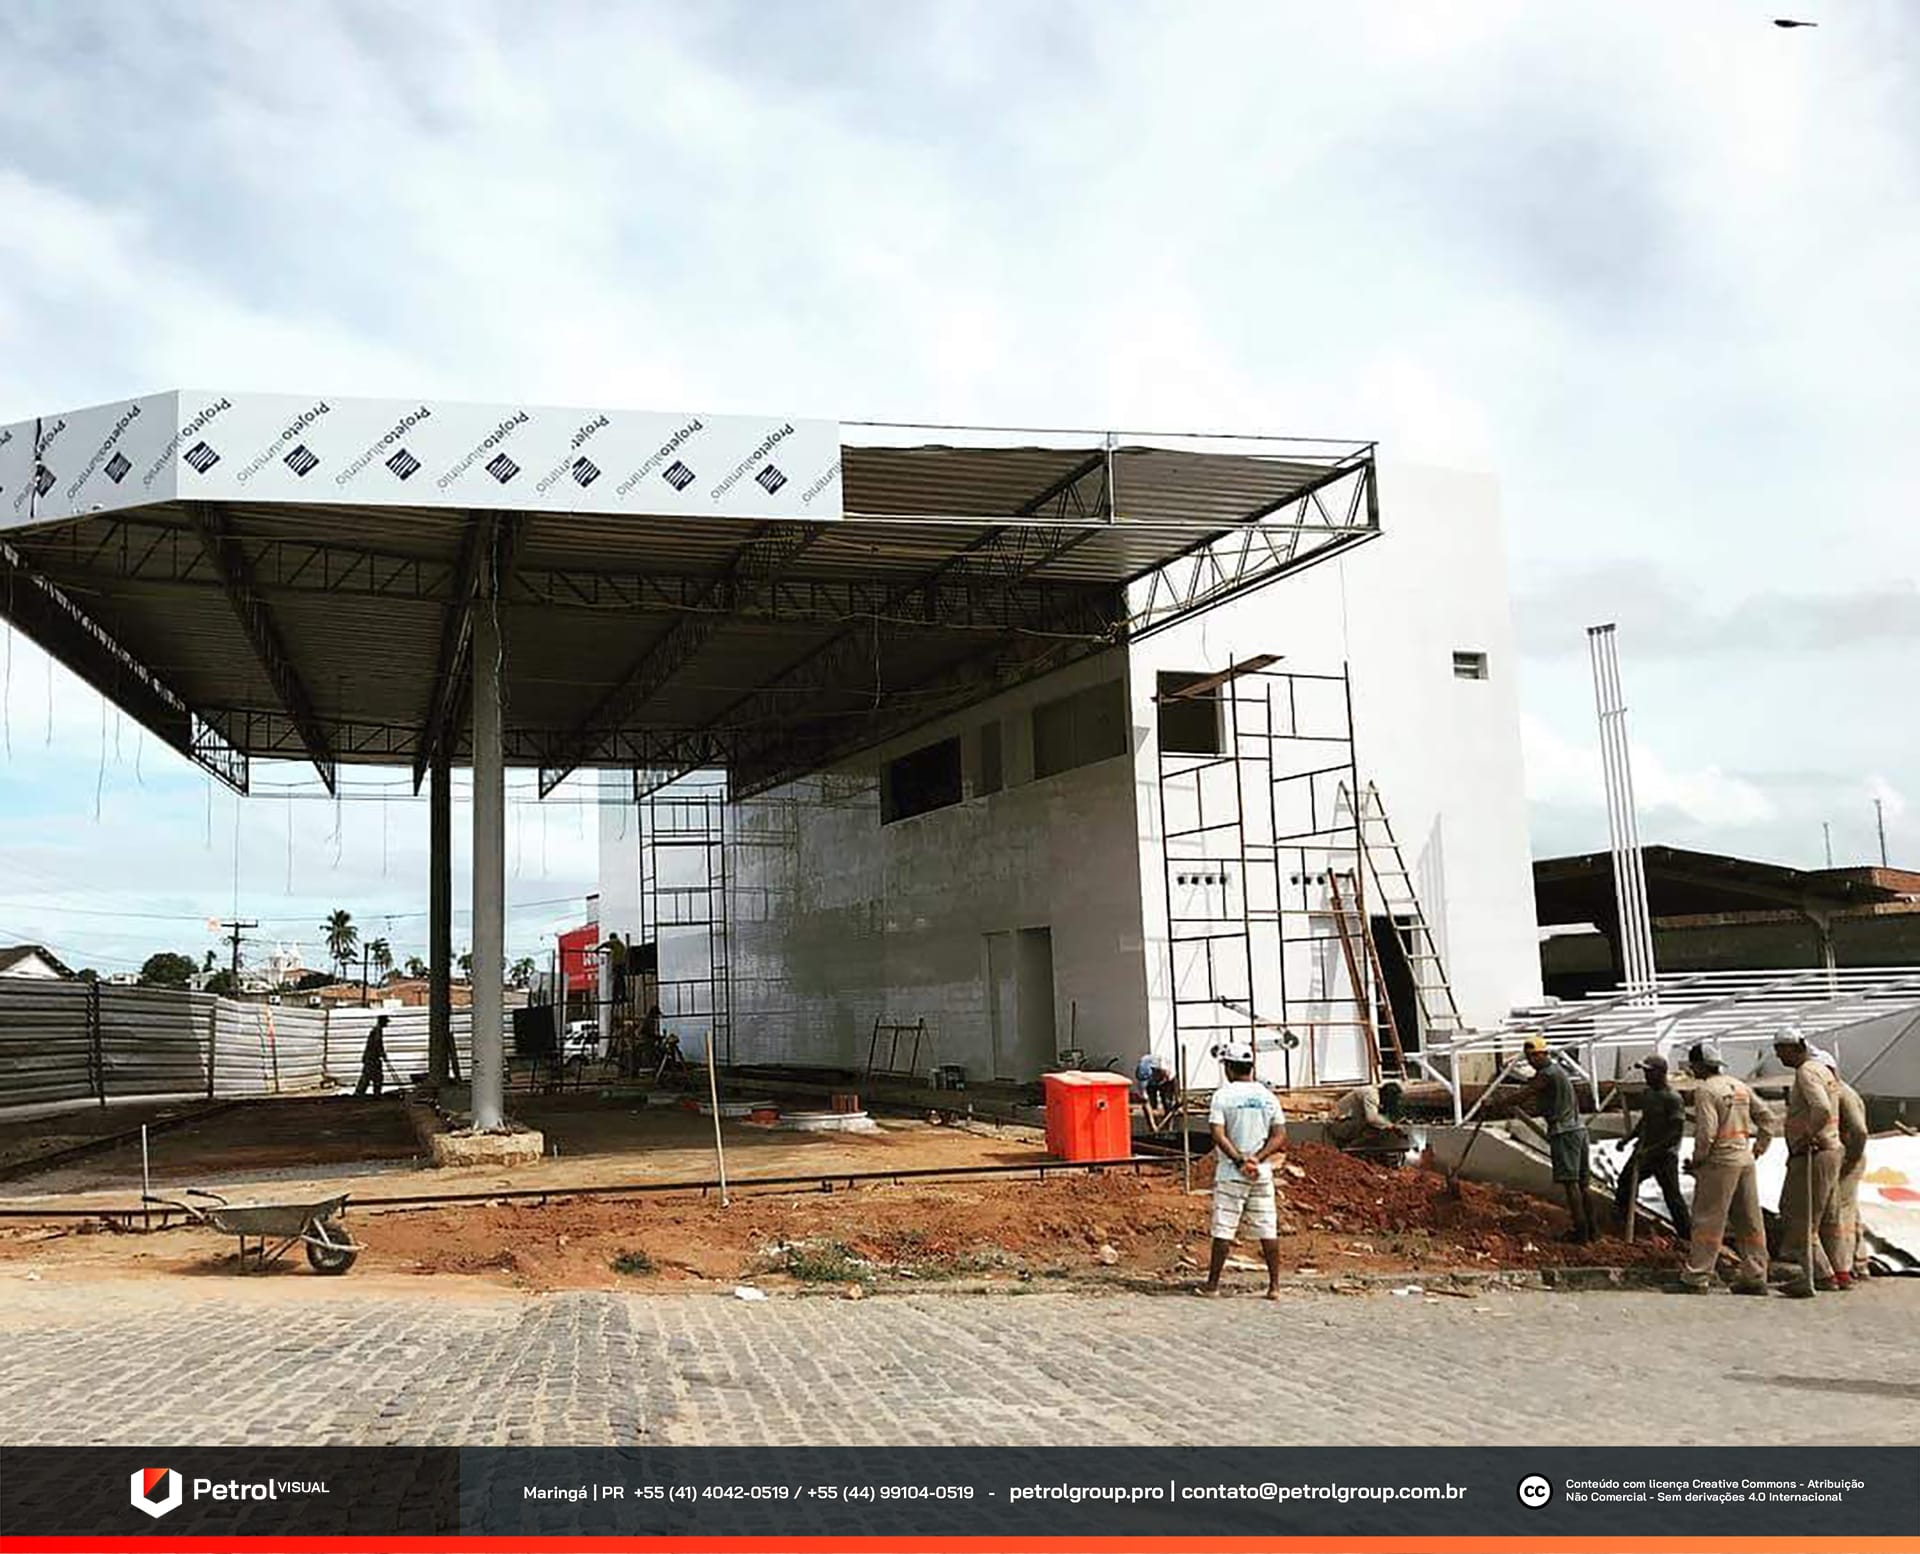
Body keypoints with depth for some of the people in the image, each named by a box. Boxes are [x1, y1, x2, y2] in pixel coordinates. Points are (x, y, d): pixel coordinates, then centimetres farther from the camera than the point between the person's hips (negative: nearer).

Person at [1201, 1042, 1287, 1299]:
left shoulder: (1223, 1095, -7)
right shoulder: (1267, 1096, 6)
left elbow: (1219, 1136, -16)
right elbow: (1280, 1137, 2)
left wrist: (1240, 1161, -13)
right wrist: (1257, 1159, -7)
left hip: (1231, 1174, -3)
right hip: (1263, 1173, 4)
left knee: (1223, 1230, 2)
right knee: (1268, 1230, 6)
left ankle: (1213, 1283, 9)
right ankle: (1274, 1286, 8)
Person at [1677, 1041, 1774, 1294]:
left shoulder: (1705, 1090, -13)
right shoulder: (1740, 1086, 12)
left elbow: (1706, 1132, -20)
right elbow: (1766, 1117, 15)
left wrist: (1696, 1161, -8)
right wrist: (1759, 1148, 17)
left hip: (1720, 1161, -8)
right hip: (1745, 1159, 8)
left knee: (1707, 1221, -3)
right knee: (1749, 1221, 12)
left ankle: (1697, 1278, -1)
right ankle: (1754, 1276, 17)